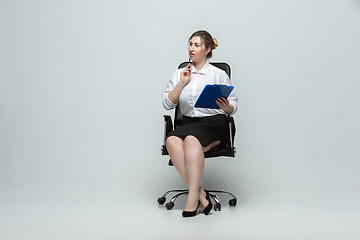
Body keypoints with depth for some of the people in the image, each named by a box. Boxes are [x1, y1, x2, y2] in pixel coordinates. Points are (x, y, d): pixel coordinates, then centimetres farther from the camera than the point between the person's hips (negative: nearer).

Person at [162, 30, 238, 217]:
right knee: (172, 140, -32)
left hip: (214, 123, -3)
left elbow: (233, 105, 7)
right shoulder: (179, 74, 18)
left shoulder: (219, 75, 10)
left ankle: (193, 198, -34)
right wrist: (181, 83, 1)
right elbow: (167, 103, 11)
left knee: (191, 139, -36)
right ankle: (200, 194, -30)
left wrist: (226, 107, -16)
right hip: (189, 123, 3)